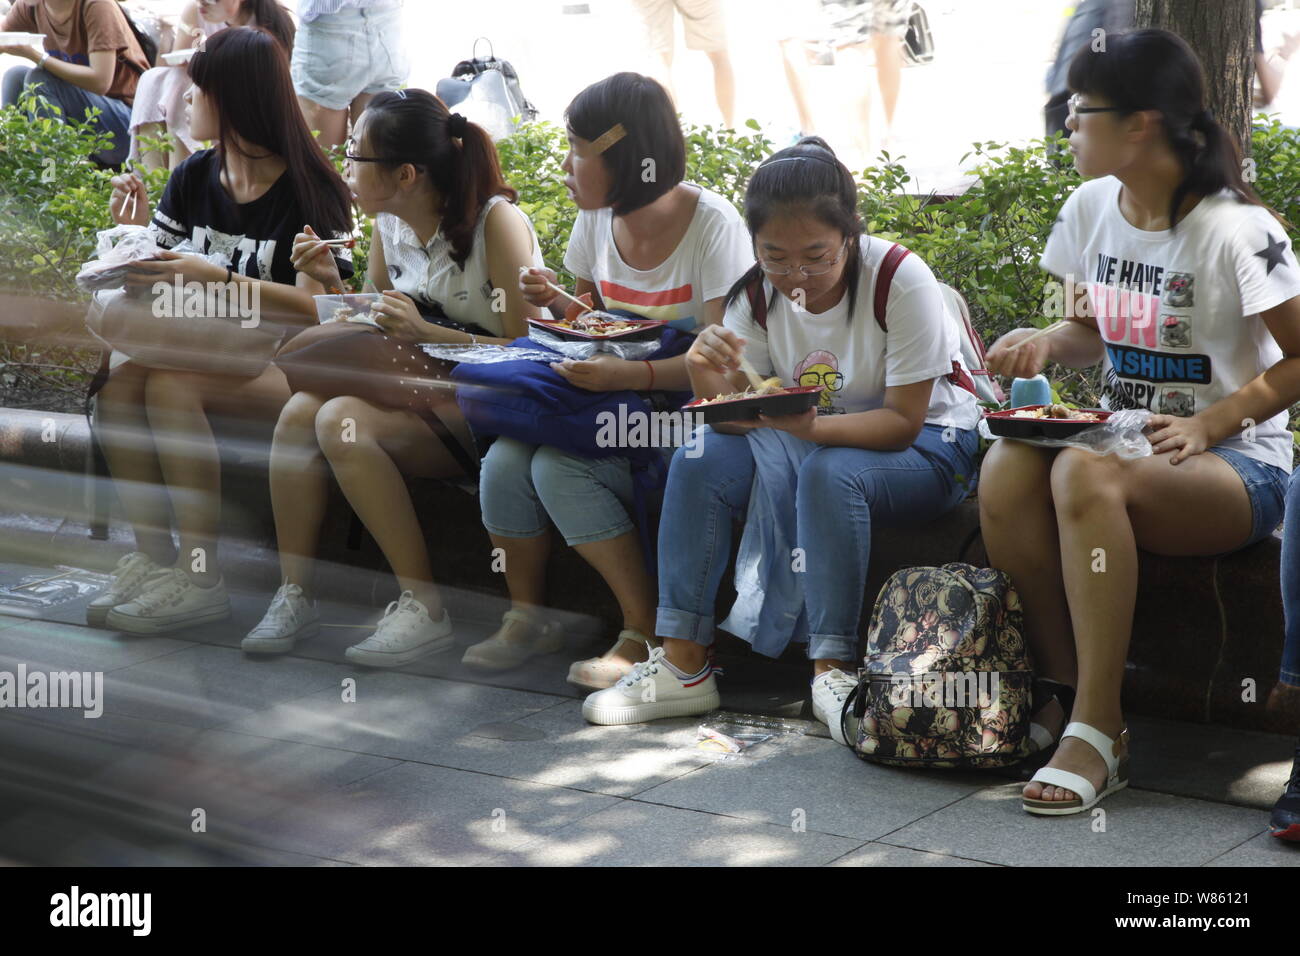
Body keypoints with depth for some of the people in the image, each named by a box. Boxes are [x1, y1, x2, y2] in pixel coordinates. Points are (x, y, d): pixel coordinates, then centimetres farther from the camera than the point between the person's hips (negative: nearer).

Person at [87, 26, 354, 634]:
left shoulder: (308, 191, -11)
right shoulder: (194, 178, 9)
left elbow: (315, 309, -20)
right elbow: (151, 281, 13)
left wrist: (216, 277, -28)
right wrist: (134, 232, -8)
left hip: (283, 363, -6)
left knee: (168, 384, -31)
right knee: (118, 374, -23)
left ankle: (199, 577, -26)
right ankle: (152, 556, -20)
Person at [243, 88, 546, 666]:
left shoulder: (495, 222, -13)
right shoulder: (389, 226, 8)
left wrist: (427, 334, -26)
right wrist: (331, 283, 0)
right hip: (427, 397, 7)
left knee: (344, 421, -28)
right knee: (301, 410, -19)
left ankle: (423, 608, -22)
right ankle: (295, 595, -13)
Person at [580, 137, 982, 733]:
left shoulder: (901, 281, -23)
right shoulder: (759, 293, -8)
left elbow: (902, 421, -24)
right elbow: (738, 417, -11)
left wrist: (809, 427, -41)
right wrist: (708, 376, -34)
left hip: (925, 445, -5)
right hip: (810, 436, 5)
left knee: (826, 474, -35)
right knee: (697, 463, -17)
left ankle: (832, 670, -25)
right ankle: (682, 666, -12)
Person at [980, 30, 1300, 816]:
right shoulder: (1091, 209, 7)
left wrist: (1209, 425, -21)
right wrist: (1048, 345, -2)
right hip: (1126, 443, 6)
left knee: (1085, 474, -37)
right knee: (1004, 471, -28)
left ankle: (1098, 731, -28)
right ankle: (1061, 696, -15)